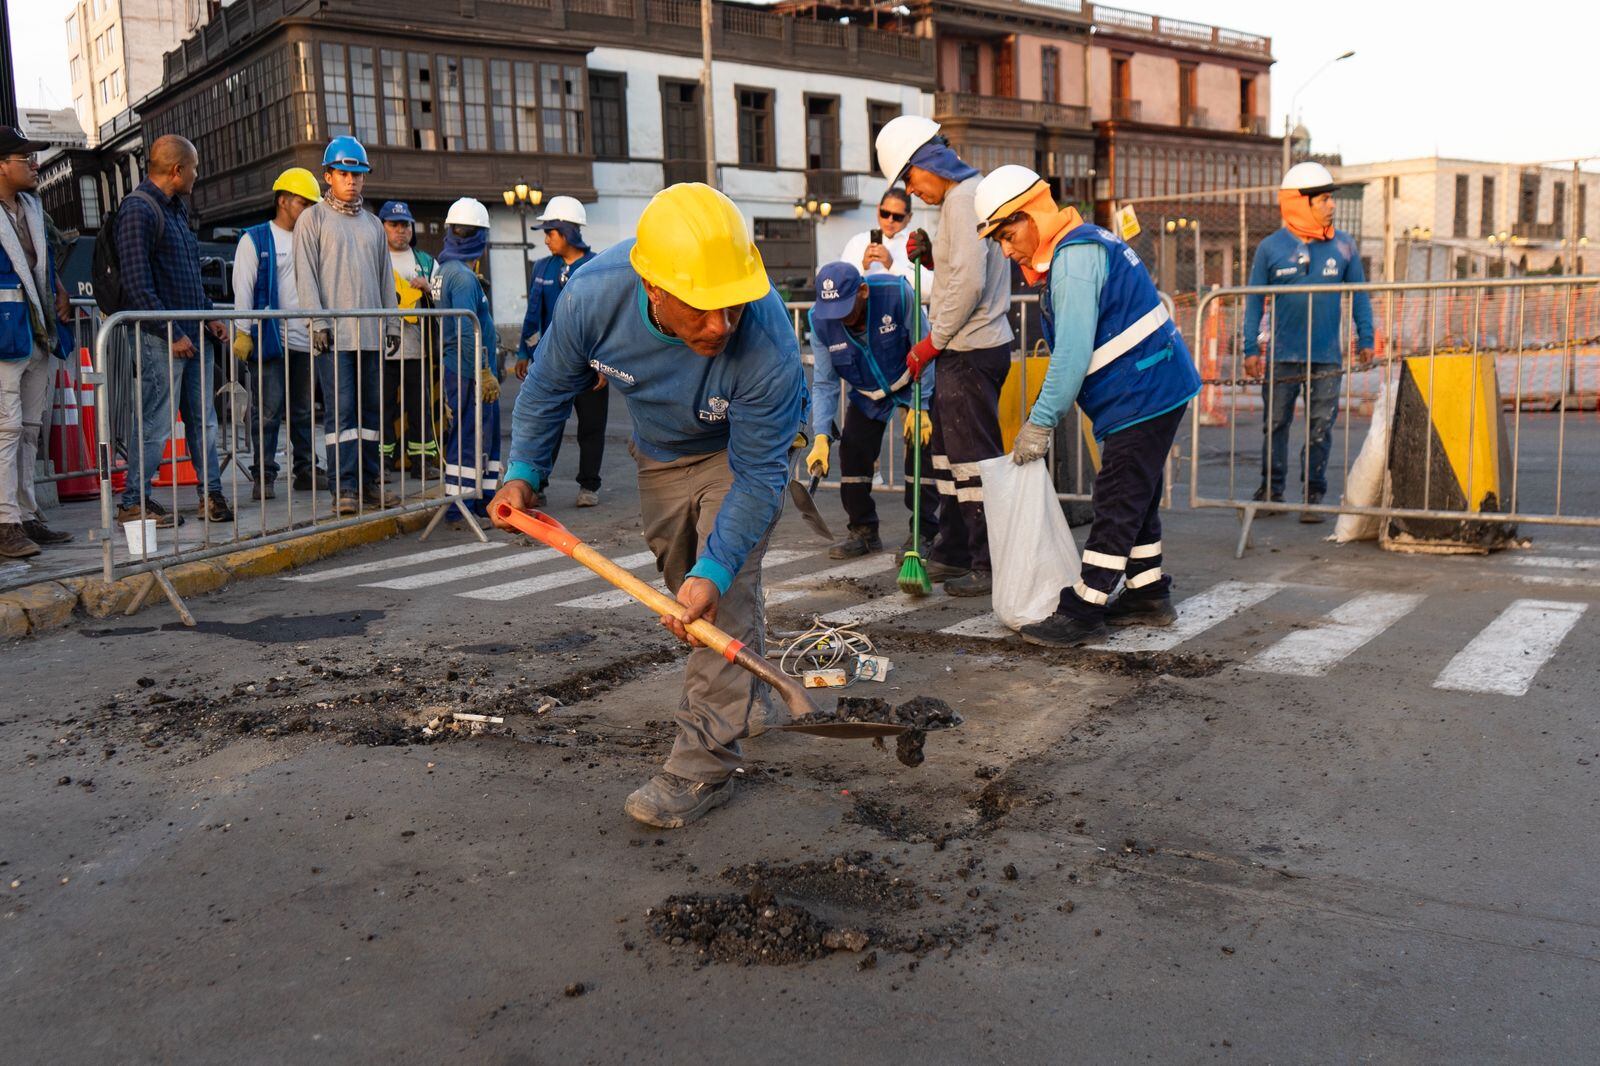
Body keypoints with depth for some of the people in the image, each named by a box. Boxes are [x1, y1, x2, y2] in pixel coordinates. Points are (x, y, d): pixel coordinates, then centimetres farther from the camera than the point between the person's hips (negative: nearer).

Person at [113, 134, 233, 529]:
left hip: (191, 334, 9)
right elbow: (137, 285, -18)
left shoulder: (175, 208, 17)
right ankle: (134, 503, 7)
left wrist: (209, 315, 16)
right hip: (161, 338, -9)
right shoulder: (138, 210, -12)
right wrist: (172, 333, -19)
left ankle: (211, 494, 18)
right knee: (156, 425, -3)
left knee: (203, 420, 11)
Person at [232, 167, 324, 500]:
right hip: (270, 340, -5)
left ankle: (306, 470, 18)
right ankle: (264, 475, -1)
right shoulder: (255, 239, 0)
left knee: (304, 411, 11)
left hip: (306, 340, 5)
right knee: (269, 410, -6)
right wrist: (242, 333, -10)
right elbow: (243, 289, -4)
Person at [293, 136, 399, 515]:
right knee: (341, 409, -9)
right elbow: (305, 275, -4)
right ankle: (344, 487, -9)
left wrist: (392, 324, 14)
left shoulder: (373, 223, 19)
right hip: (334, 334, -5)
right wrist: (319, 321, -13)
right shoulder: (313, 219, 4)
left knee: (370, 409, 6)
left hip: (370, 334, 5)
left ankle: (369, 482, 12)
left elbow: (385, 278, 21)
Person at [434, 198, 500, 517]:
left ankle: (486, 497, 22)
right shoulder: (463, 275, -16)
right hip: (468, 370, -10)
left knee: (486, 432, 15)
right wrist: (484, 373, -20)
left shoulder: (446, 270, 15)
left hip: (461, 368, 10)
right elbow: (467, 331, -22)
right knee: (468, 436, -5)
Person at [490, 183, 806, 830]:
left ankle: (704, 765, -11)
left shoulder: (767, 346, -42)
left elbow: (757, 475, -33)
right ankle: (746, 703, 42)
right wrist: (524, 472, -20)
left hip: (742, 448, -4)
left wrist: (714, 570, -40)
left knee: (724, 594, -19)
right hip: (660, 454, 5)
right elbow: (549, 384, -12)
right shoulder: (595, 294, -33)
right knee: (684, 586, 17)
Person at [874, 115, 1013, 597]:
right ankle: (953, 553, 25)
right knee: (949, 449, 16)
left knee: (973, 457, -6)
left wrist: (931, 343, -15)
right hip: (966, 346, 11)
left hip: (971, 349, -11)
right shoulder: (968, 193, 18)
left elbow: (969, 281, -23)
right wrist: (930, 256, 5)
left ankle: (990, 565, 1)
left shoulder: (963, 197, -14)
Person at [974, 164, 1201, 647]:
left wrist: (1039, 424, -19)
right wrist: (1044, 414, 15)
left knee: (1117, 503, -6)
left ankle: (1083, 610, -1)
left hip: (1142, 395, -11)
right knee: (1135, 499, 18)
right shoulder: (1086, 244, 15)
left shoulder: (1075, 257, -19)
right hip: (1154, 389, 11)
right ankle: (1148, 594, 28)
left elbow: (1073, 353, -25)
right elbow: (1070, 347, 18)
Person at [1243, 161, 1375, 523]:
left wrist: (1365, 340, 5)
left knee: (1321, 428, 3)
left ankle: (1314, 496, 12)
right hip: (1282, 355, -1)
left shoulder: (1344, 246, 4)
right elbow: (1254, 300, 3)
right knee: (1275, 423, 6)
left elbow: (1359, 295, 11)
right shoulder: (1271, 248, -1)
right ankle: (1271, 489, 20)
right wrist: (1251, 349, -1)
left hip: (1327, 356, 1)